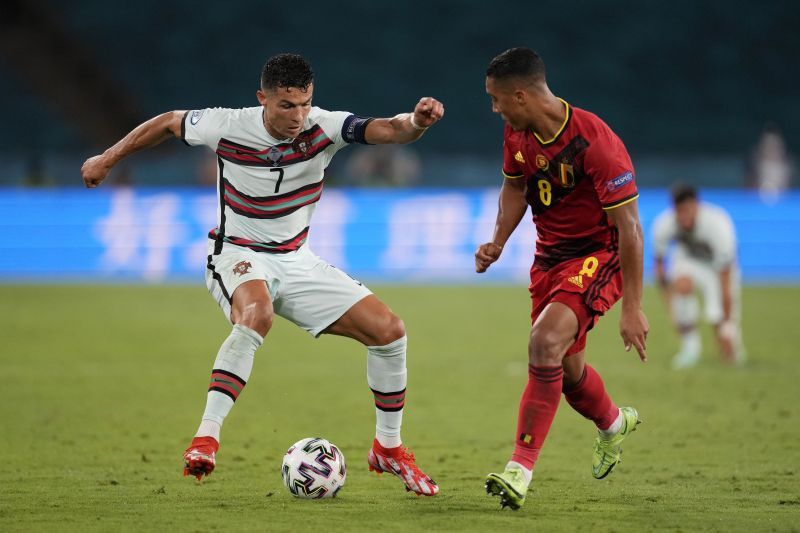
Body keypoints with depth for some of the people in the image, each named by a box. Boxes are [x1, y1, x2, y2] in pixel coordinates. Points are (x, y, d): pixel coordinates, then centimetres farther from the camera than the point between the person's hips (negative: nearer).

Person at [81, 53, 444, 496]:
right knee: (256, 314, -40)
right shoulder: (227, 127, -17)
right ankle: (205, 439, -43)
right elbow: (169, 122, 2)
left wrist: (415, 122, -51)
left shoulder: (322, 127, -14)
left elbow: (386, 129, -28)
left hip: (295, 260, 4)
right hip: (238, 256, -4)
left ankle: (388, 449, 14)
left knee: (388, 330, -5)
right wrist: (108, 158, 9)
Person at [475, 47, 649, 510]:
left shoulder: (595, 142, -27)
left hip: (599, 254, -8)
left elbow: (629, 227, -23)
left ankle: (521, 468, -26)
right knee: (566, 369, 16)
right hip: (550, 255, 8)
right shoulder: (518, 134, -5)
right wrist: (498, 242, -1)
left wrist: (632, 309, -22)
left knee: (546, 342, -28)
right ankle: (614, 424, 49)